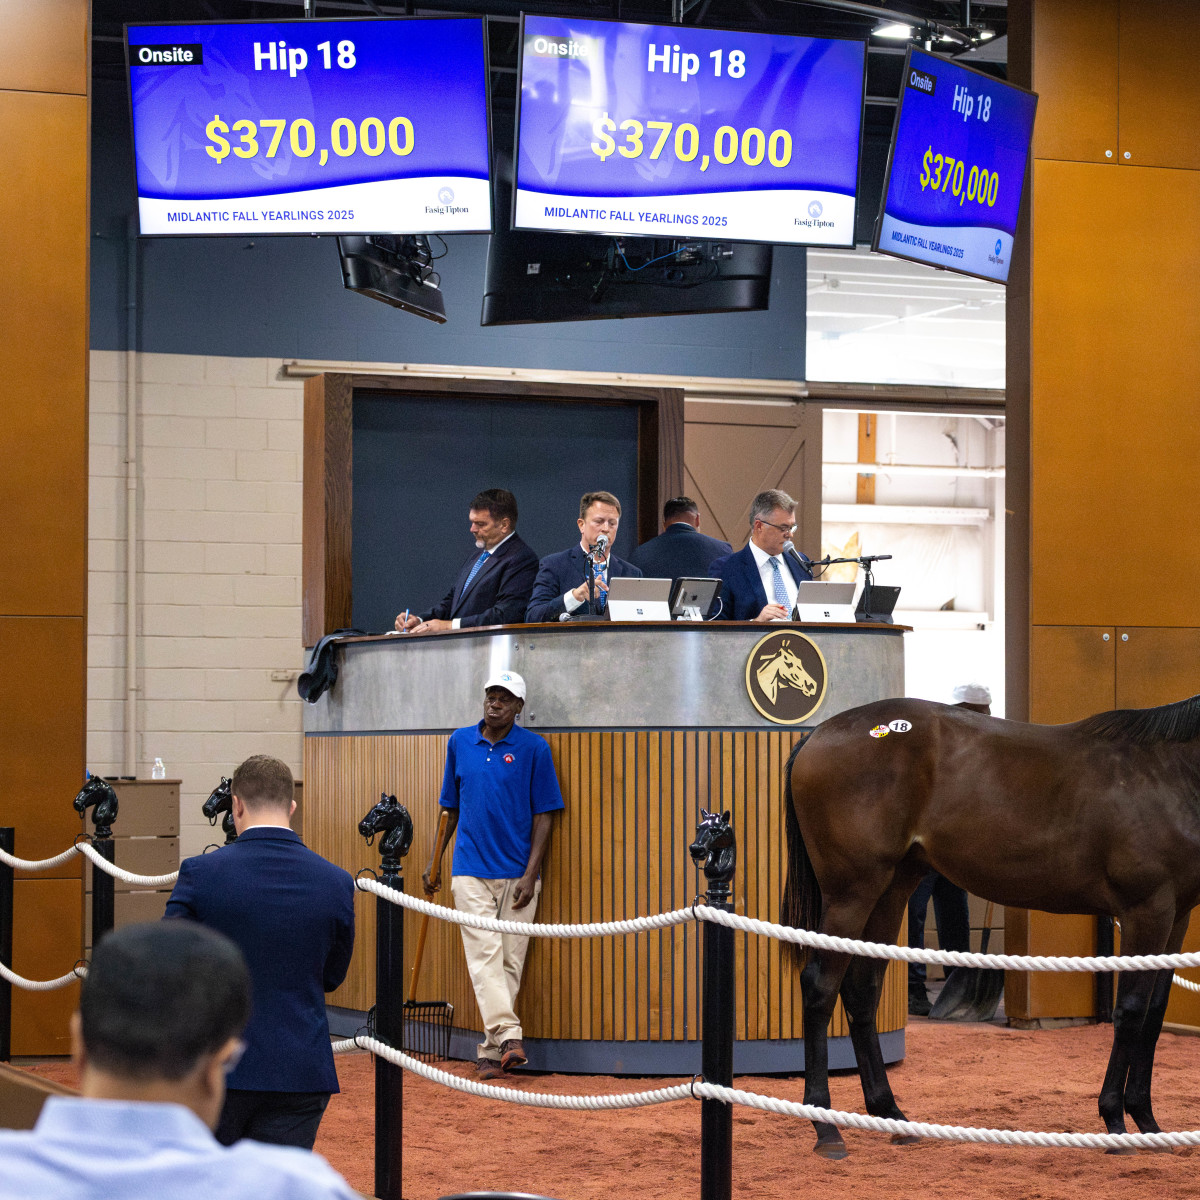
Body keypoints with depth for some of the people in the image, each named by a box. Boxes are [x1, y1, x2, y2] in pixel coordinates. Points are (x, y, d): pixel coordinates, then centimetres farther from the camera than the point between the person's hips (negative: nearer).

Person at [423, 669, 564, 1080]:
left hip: (518, 873, -2)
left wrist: (530, 874, -10)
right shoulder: (460, 743, 9)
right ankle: (510, 1037, -22)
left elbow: (544, 815, -2)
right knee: (485, 955, -13)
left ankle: (491, 1050, 7)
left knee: (510, 961, 1)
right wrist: (433, 861, 15)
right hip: (471, 872, 2)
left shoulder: (534, 749, -1)